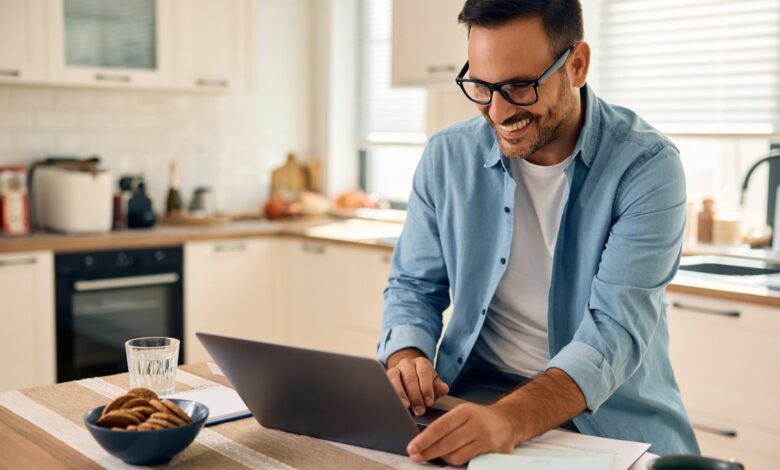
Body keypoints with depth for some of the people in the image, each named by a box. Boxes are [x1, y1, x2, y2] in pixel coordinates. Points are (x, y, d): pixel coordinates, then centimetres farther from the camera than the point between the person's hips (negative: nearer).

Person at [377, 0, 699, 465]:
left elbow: (618, 327, -23)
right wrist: (406, 359, -16)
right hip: (469, 403, 2)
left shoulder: (646, 166, -13)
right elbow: (414, 286, 6)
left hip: (616, 420, -1)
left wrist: (510, 419, -39)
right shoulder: (447, 156, -2)